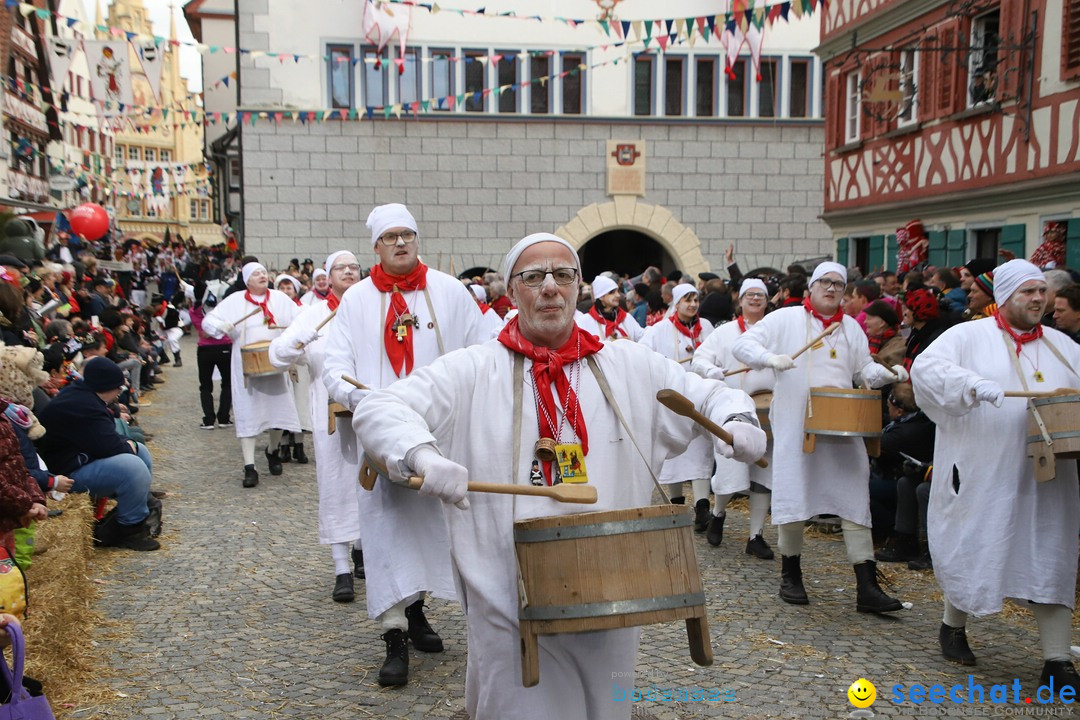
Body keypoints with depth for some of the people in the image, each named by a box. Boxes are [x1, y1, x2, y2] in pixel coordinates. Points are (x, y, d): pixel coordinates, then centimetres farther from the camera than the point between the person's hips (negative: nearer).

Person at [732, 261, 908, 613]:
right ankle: (790, 575, 21)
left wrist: (885, 373, -3)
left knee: (855, 497, -2)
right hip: (795, 425, -3)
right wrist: (770, 358, -20)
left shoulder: (851, 327, 15)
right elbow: (742, 345, -2)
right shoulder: (785, 319, 1)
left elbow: (863, 369, 18)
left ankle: (867, 586, 0)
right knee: (793, 495, 2)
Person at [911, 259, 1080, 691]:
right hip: (984, 471, -4)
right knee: (974, 548, 6)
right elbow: (925, 367, -15)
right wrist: (974, 383, -30)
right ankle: (953, 626, 30)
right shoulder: (968, 336, -1)